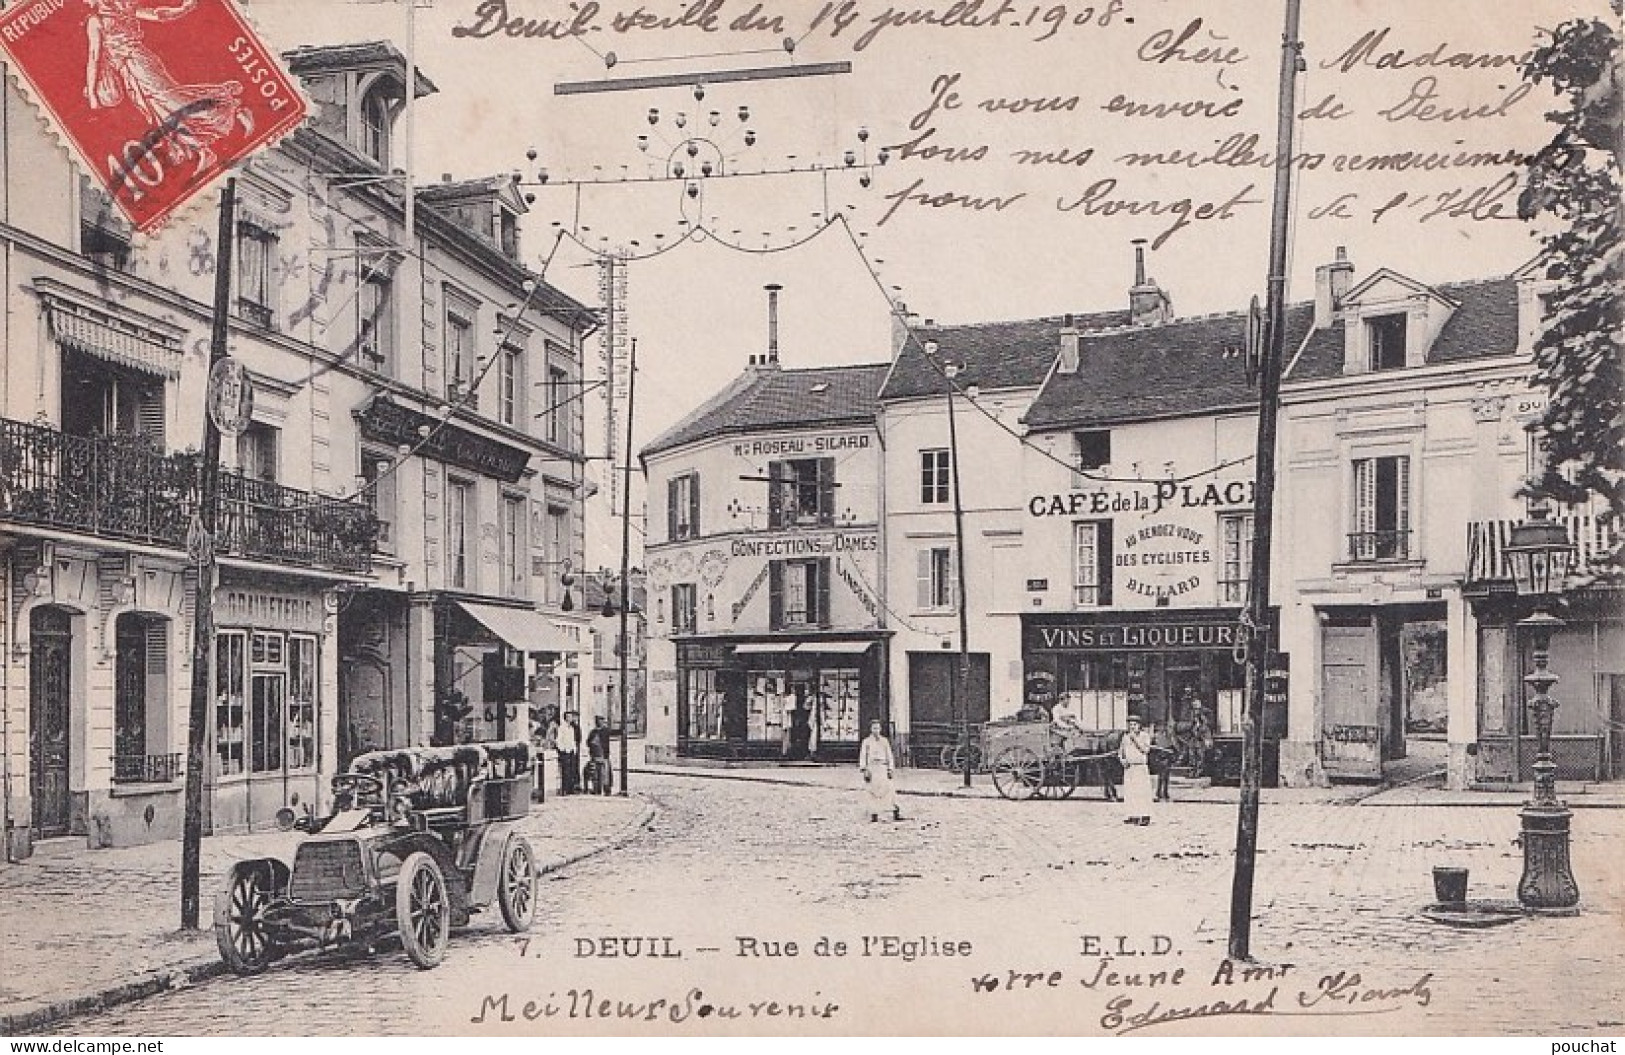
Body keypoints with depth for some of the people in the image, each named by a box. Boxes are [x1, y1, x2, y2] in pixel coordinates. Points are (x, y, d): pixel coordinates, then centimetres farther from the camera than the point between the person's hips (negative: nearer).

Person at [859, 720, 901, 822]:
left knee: (889, 789, -9)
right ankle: (874, 814, 4)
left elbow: (889, 755, 12)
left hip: (883, 767, 1)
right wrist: (864, 771, -5)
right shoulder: (867, 742, 6)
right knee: (873, 791, -3)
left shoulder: (884, 741, 11)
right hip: (872, 768, -1)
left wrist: (890, 769, 4)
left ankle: (896, 813, -8)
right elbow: (863, 757, 3)